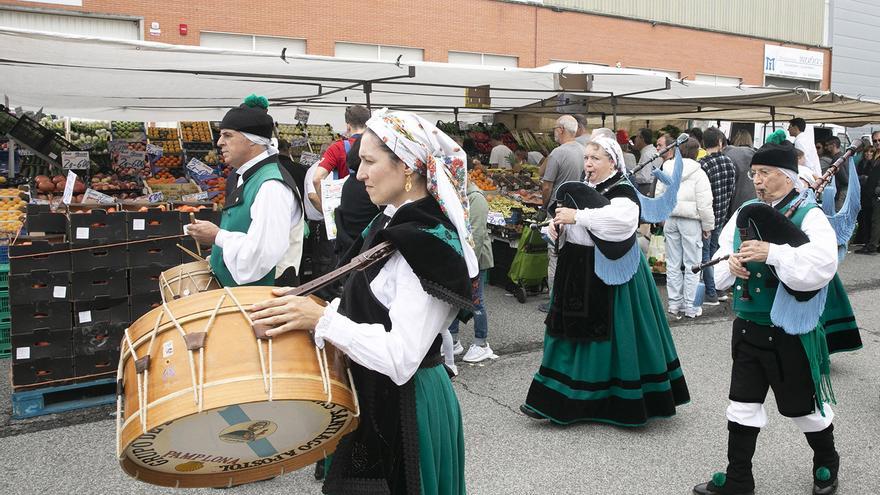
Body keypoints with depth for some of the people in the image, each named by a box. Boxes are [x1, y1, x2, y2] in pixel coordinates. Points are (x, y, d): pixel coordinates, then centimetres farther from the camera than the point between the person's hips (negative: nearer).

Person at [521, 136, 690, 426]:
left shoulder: (623, 192, -11)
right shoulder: (582, 190, 12)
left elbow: (621, 218, -33)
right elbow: (566, 226, 19)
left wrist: (577, 216, -30)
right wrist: (555, 226, -5)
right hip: (576, 271, 7)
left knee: (607, 333, -1)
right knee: (570, 332, 11)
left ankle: (623, 403, 16)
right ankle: (558, 401, 22)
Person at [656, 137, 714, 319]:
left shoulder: (666, 171, 3)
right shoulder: (698, 173, -11)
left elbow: (659, 197, 8)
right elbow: (704, 204, -11)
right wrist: (708, 226, 0)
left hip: (670, 220, 5)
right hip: (690, 221, -4)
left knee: (673, 263, 11)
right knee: (692, 264, 4)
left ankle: (674, 303, 15)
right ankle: (690, 306, 9)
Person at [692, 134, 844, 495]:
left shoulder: (809, 215, -11)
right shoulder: (745, 211, 6)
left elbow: (822, 263, -26)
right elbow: (720, 257, 10)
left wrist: (772, 252, -32)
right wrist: (731, 263, -11)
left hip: (791, 332, -5)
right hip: (748, 326, 5)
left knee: (804, 405, 14)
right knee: (743, 404, 10)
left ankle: (826, 465, 41)